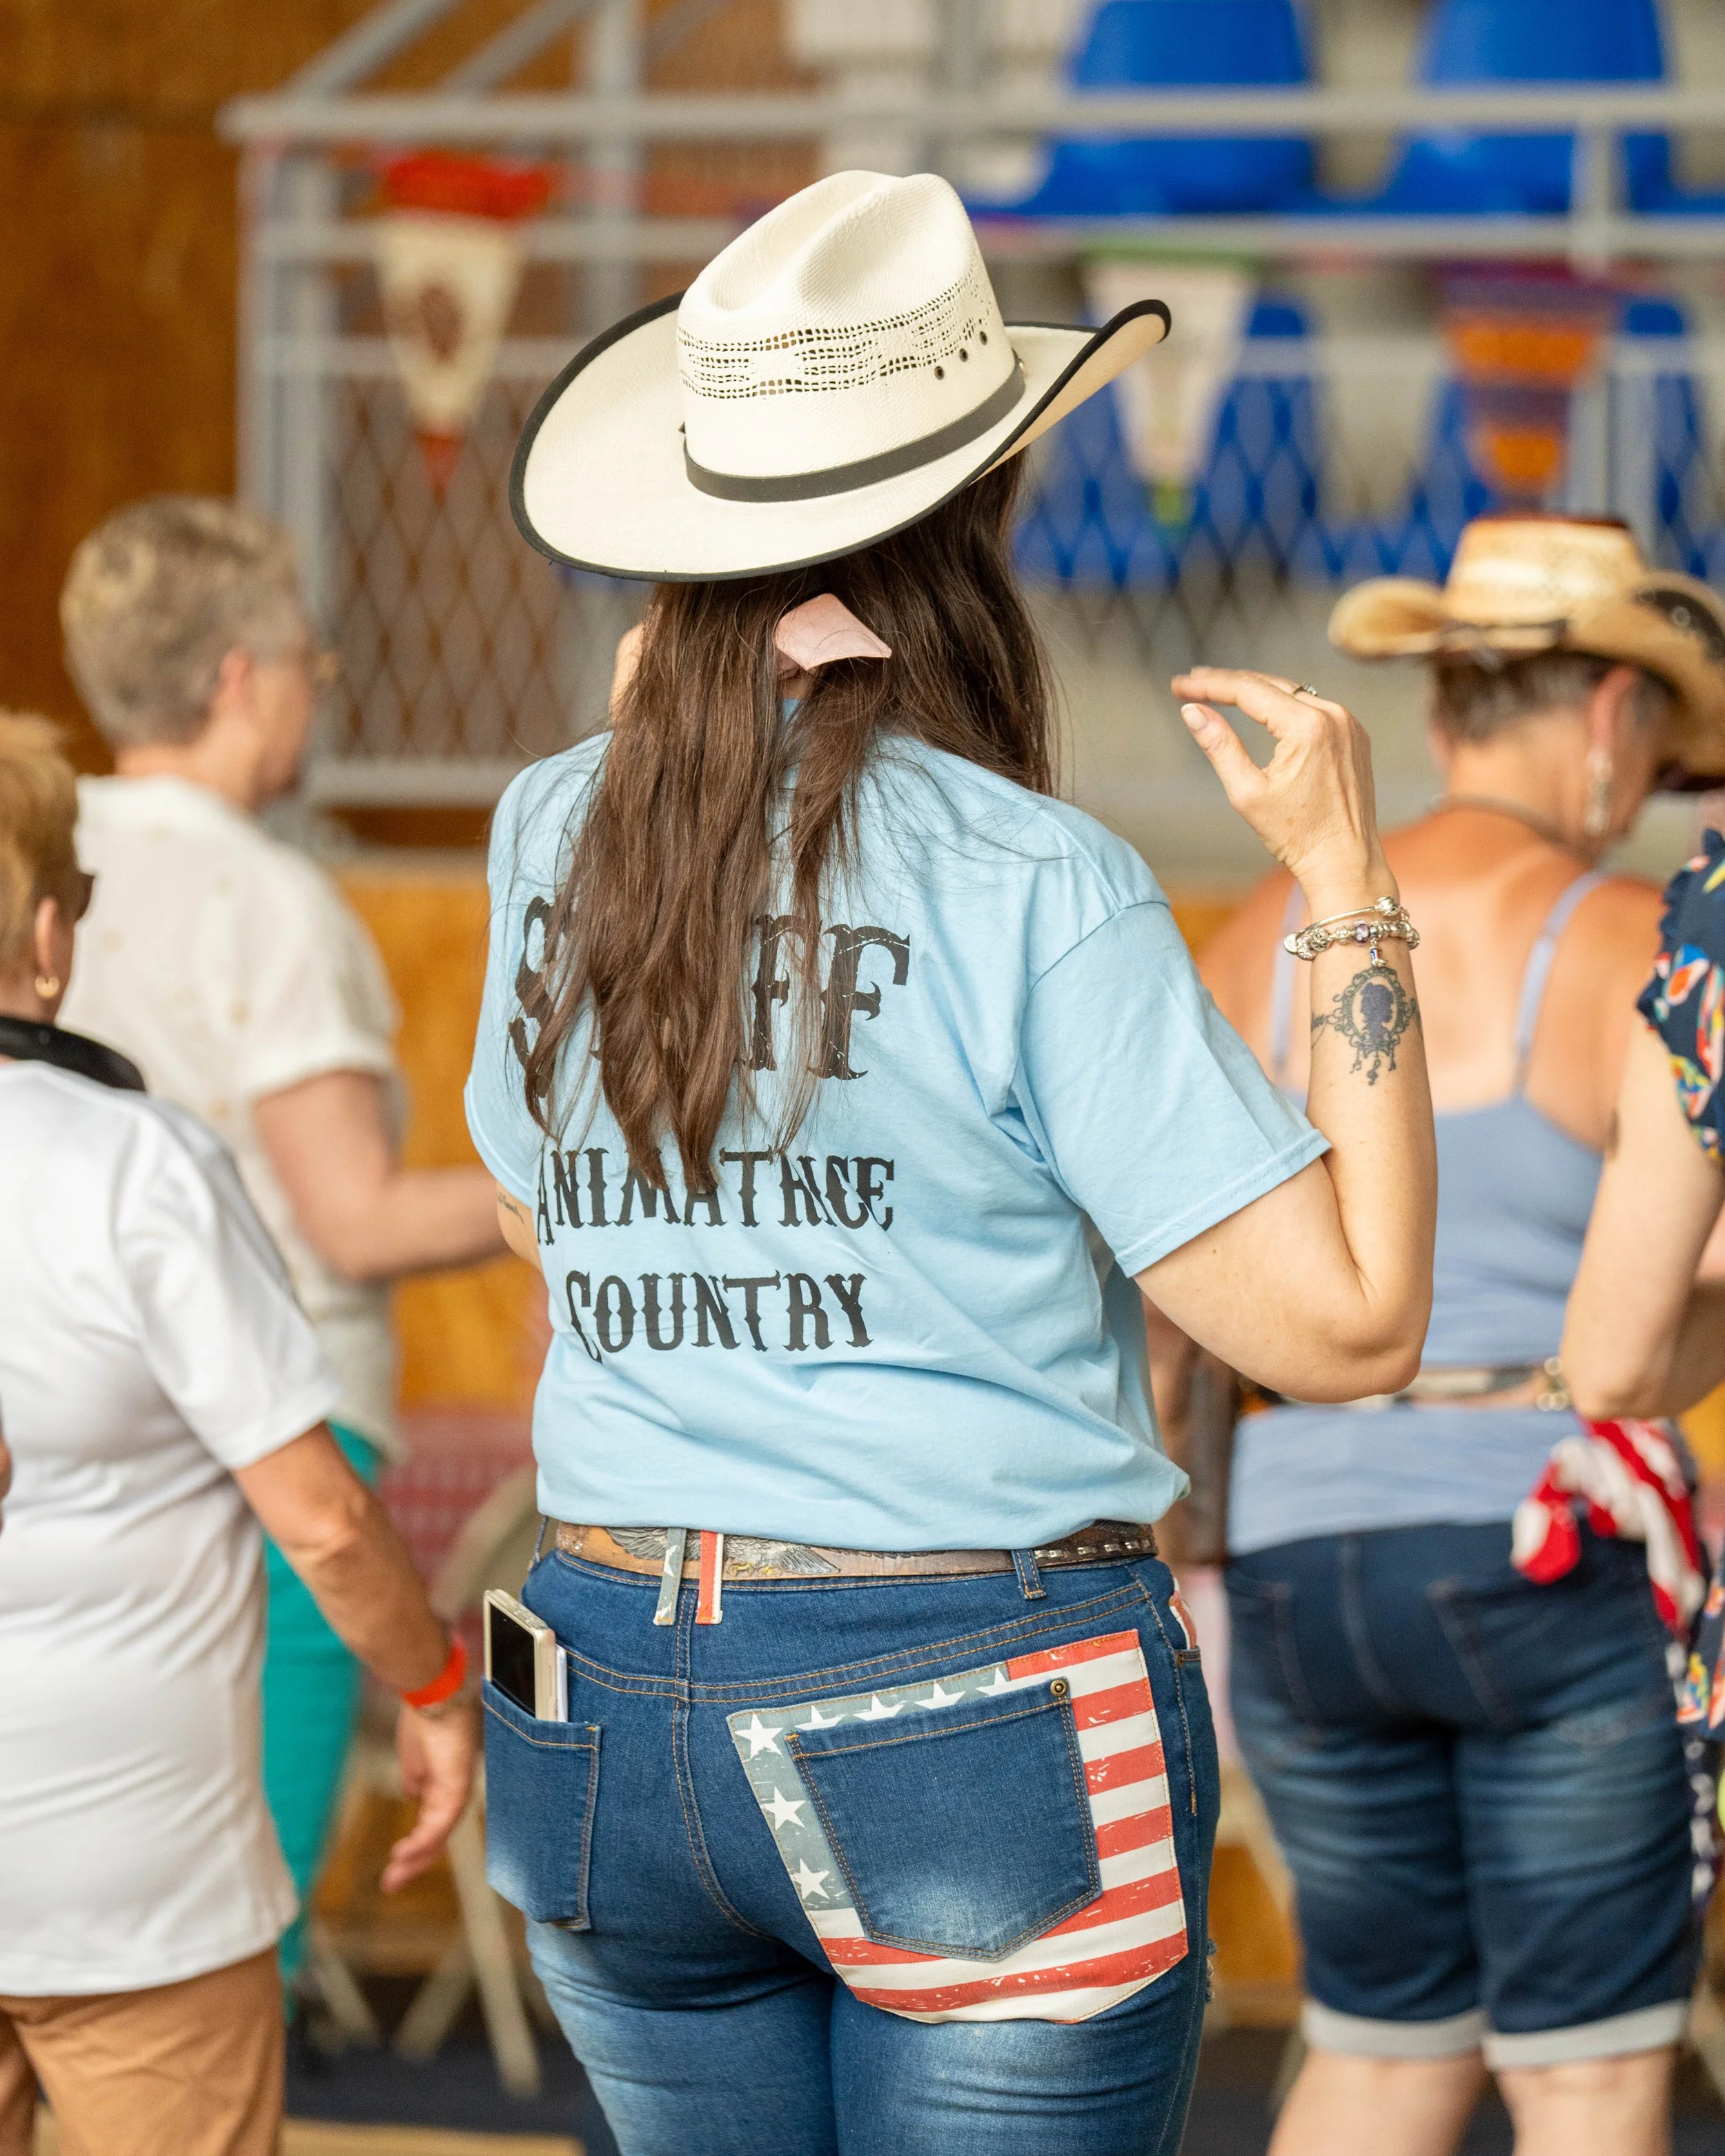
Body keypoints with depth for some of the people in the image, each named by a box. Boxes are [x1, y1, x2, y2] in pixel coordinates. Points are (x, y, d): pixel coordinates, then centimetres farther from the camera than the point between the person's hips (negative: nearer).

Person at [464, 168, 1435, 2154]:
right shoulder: (1033, 889, -13)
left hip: (614, 1707, 5)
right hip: (978, 1728, -5)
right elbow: (1349, 1326, -14)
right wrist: (1350, 889, -7)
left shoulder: (558, 836, 2)